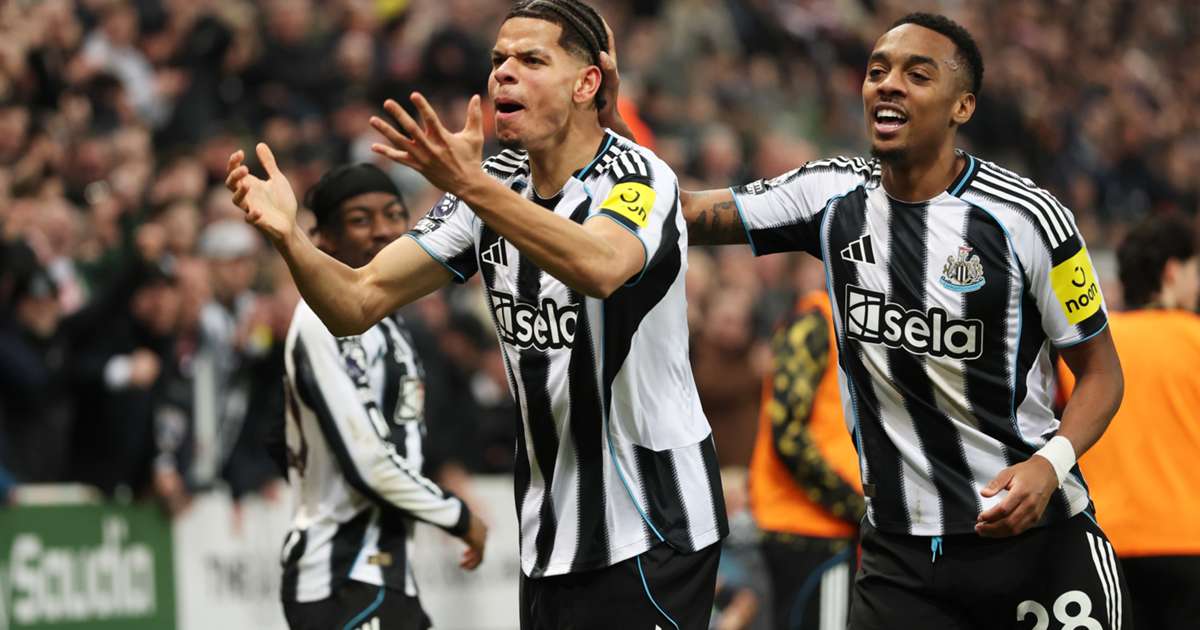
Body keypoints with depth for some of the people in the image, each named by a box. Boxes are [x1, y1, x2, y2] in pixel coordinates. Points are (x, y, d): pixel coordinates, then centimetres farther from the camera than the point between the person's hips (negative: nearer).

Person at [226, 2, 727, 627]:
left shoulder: (637, 178, -15)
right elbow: (358, 303, -1)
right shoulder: (492, 188, 4)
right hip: (551, 530, 6)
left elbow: (600, 268, -39)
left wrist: (470, 185, -49)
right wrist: (287, 236, -21)